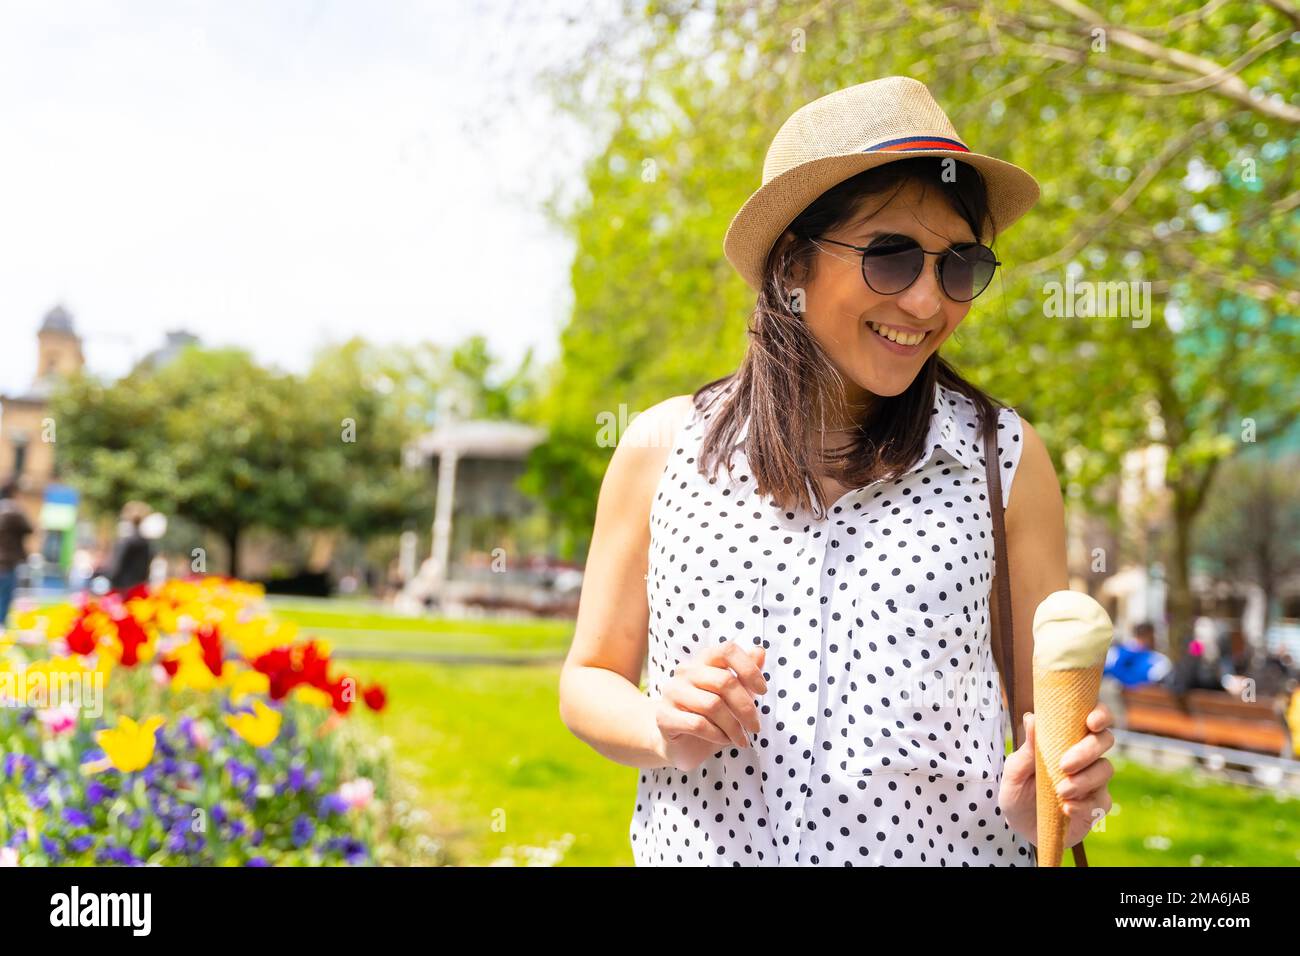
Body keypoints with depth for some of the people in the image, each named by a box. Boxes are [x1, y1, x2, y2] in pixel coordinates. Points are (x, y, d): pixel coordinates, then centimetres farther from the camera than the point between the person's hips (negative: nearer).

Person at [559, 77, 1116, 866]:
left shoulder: (1005, 459, -6)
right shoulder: (664, 448, -5)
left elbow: (1051, 707, 0)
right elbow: (590, 680, 4)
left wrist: (1038, 801, -20)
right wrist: (664, 733, -15)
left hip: (945, 847, 0)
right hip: (699, 845, 1)